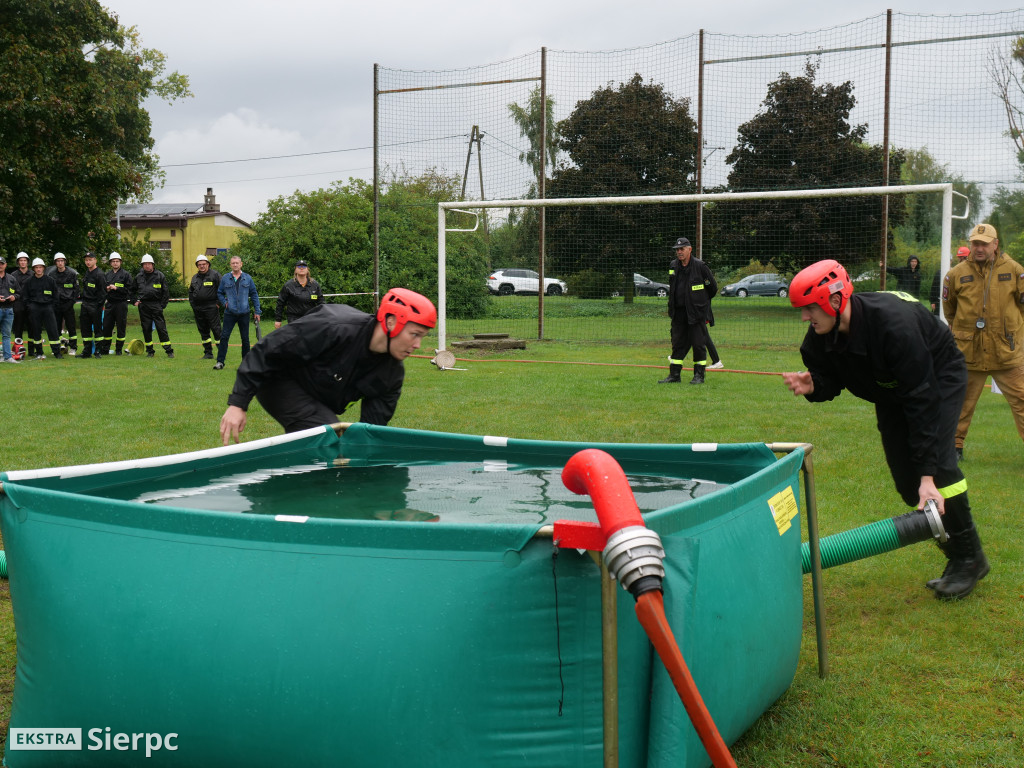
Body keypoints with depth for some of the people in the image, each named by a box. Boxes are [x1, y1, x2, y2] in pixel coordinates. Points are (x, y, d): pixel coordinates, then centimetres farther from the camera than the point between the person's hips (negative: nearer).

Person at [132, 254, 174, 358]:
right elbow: (133, 290, 25)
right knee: (146, 329, 5)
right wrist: (135, 301, 10)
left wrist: (162, 305, -3)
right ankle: (150, 351, 14)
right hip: (143, 306, 3)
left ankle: (169, 350, -7)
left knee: (161, 328, -8)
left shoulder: (160, 276, 3)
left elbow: (166, 291, 4)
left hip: (156, 305, -3)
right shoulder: (139, 277, 12)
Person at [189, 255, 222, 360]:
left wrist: (219, 303, -9)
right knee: (203, 331, 8)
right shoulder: (195, 277, 17)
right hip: (198, 309, 6)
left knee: (216, 329, -8)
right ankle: (208, 352, 13)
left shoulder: (215, 275, -3)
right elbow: (190, 292, 26)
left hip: (211, 307, -6)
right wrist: (192, 304, 15)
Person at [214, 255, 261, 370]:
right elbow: (219, 293, 14)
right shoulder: (225, 279, 4)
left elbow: (254, 295, 8)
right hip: (229, 313, -1)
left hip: (244, 313, 1)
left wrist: (257, 311, 5)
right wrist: (224, 302, -4)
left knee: (245, 338, 7)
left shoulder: (247, 278, 5)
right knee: (224, 337, -7)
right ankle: (220, 361, -4)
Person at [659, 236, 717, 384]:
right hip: (678, 312, 5)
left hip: (696, 311, -5)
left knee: (698, 343, -1)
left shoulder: (700, 266, -9)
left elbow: (712, 287, 0)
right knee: (678, 343, 8)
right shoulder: (673, 266, 7)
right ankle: (674, 375, 13)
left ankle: (699, 375, 7)